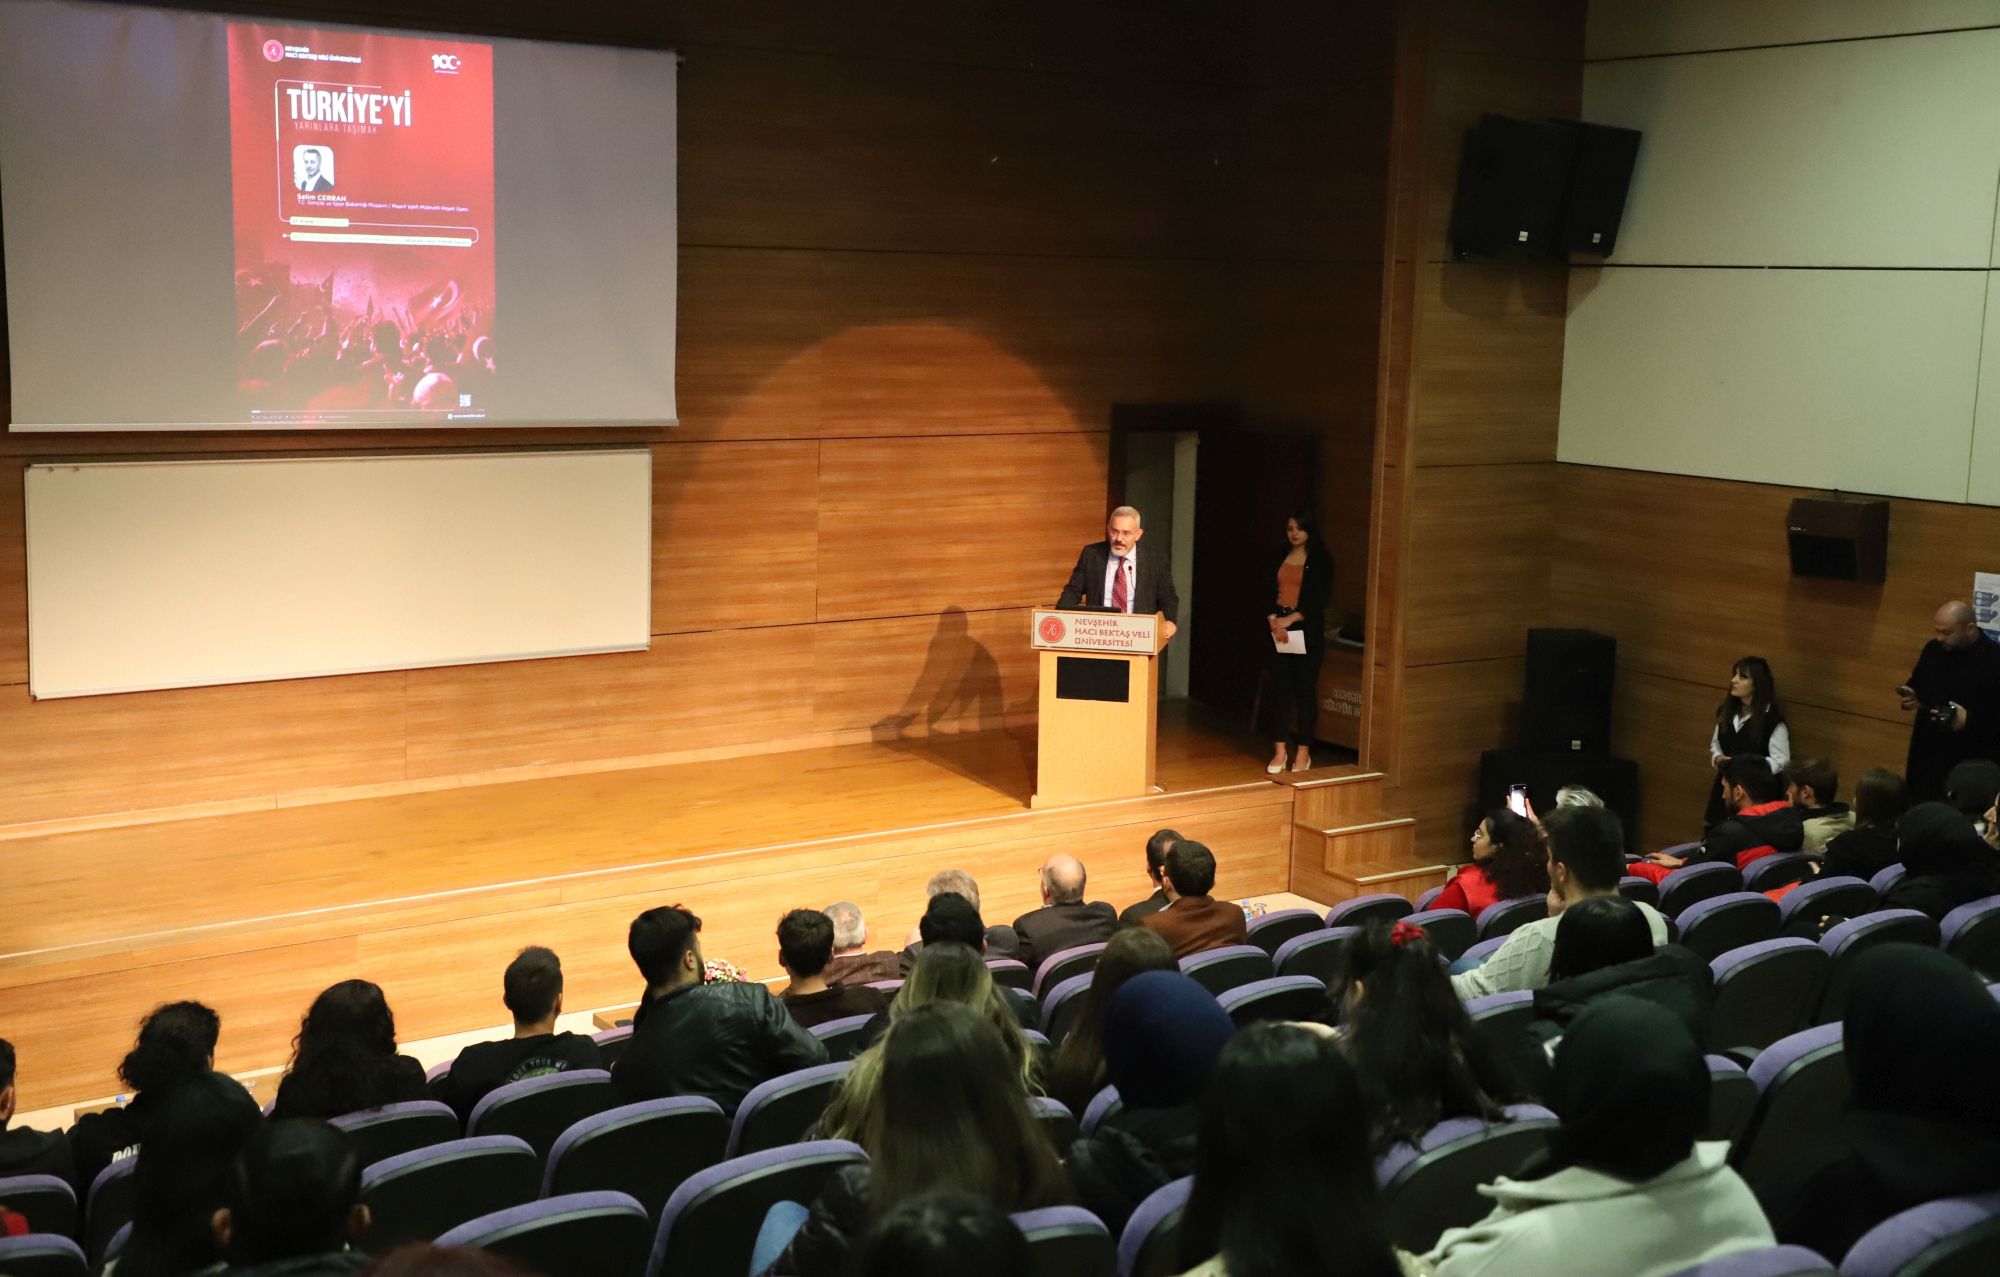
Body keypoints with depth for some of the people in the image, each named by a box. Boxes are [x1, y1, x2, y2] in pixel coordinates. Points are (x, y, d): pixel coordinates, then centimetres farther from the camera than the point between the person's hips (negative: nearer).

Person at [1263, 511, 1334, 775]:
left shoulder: (1320, 560, -1)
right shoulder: (1279, 557, 10)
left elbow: (1322, 598, -9)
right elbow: (1268, 592, 9)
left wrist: (1291, 619, -17)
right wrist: (1273, 620, -9)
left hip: (1307, 632, -3)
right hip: (1278, 630, 3)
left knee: (1305, 690, -1)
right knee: (1278, 688, 1)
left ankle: (1303, 752, 5)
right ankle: (1280, 751, 6)